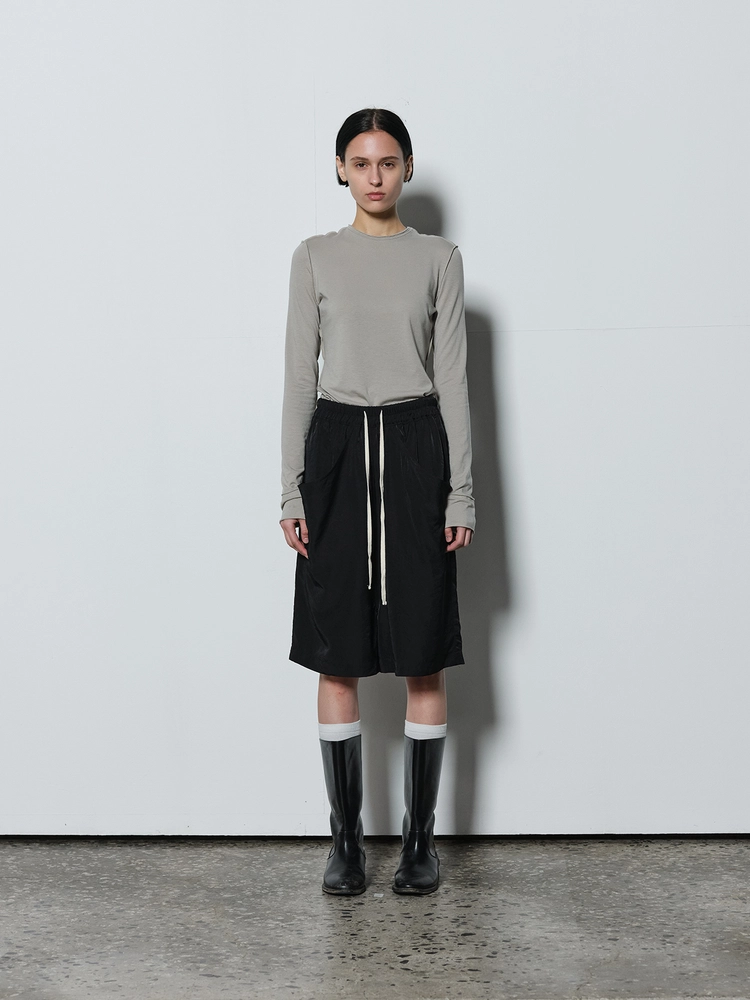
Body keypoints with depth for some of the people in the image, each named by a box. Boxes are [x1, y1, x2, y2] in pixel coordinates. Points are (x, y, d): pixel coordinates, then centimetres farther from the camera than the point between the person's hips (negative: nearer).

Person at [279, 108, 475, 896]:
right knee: (338, 657, 3)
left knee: (423, 659, 2)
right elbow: (299, 376, 5)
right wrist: (291, 490, -1)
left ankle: (420, 838, 14)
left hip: (416, 447, 0)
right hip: (337, 447, 1)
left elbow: (452, 379, 4)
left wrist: (461, 492, -2)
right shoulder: (314, 258, 8)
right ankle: (345, 839, 14)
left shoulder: (439, 259, 7)